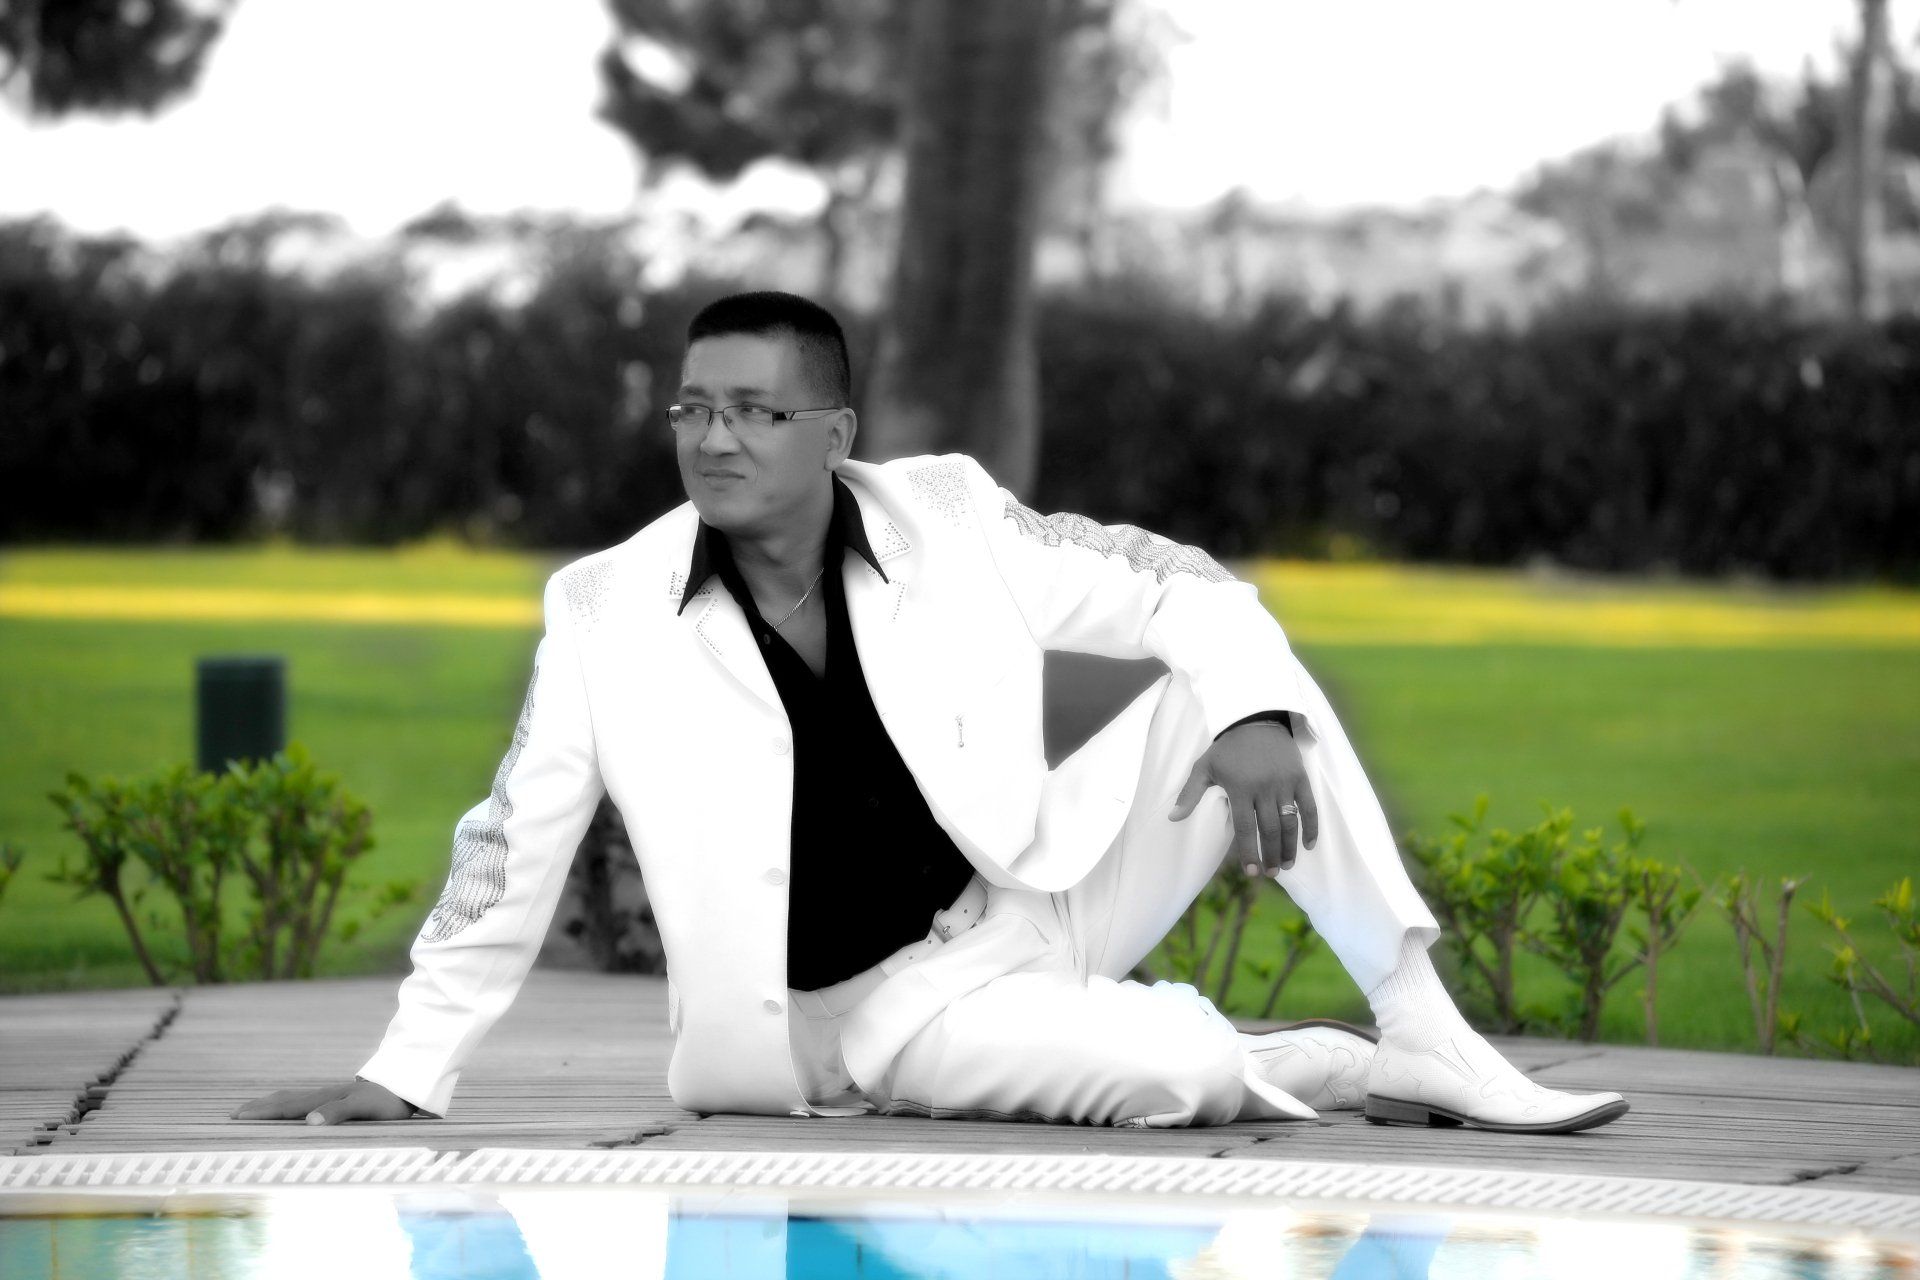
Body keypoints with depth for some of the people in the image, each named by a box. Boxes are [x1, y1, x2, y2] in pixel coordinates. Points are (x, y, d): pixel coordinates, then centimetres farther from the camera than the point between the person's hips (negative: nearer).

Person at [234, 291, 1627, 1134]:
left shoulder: (944, 521, -8)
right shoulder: (608, 613, -12)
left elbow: (1185, 591, -1)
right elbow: (511, 859, -4)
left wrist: (1255, 715, -22)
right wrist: (407, 1075, -5)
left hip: (1034, 905, 3)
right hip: (869, 1012, -3)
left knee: (1224, 696, -16)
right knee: (1180, 1079, -30)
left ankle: (1428, 1041, -6)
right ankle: (1339, 1066, 6)